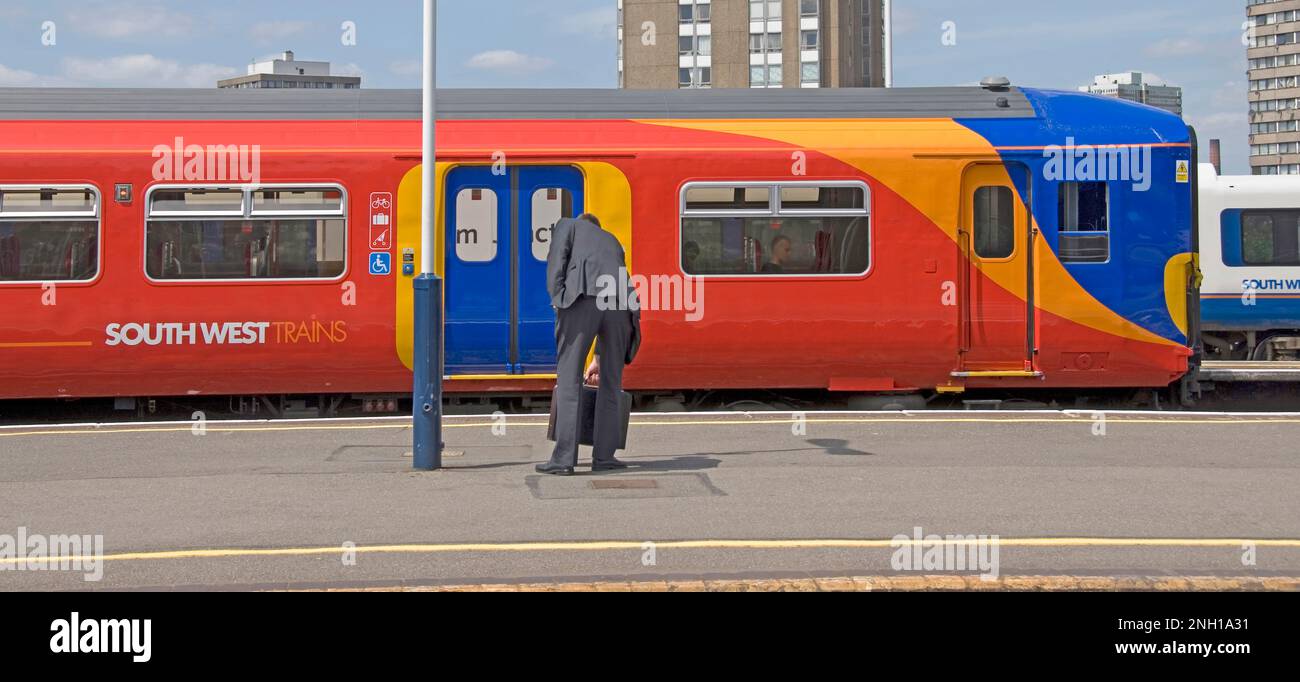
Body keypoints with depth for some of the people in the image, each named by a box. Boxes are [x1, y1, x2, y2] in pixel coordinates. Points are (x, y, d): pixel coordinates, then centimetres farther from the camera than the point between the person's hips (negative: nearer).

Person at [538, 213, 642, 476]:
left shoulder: (568, 225, 30)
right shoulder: (612, 241, 40)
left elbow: (556, 262, 5)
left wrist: (559, 302, 0)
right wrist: (599, 357, 42)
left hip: (583, 296, -4)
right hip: (620, 302, 4)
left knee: (568, 380, 0)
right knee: (611, 382, 15)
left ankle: (564, 459, -3)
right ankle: (604, 456, 16)